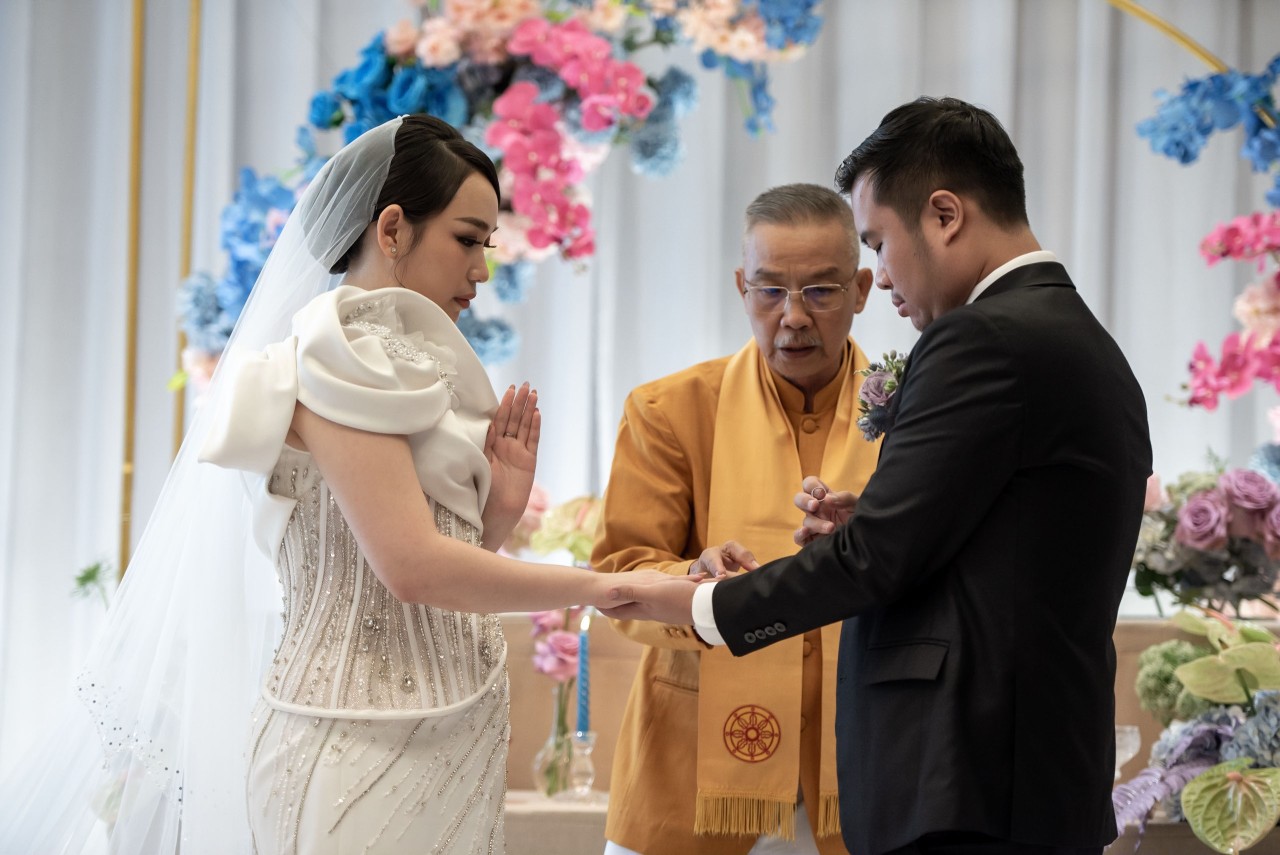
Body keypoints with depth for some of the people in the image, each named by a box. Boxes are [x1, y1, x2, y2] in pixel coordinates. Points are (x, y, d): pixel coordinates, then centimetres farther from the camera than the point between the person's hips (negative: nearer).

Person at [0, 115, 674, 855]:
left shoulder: (397, 357, 16)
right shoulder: (337, 354, -10)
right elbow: (412, 566, -21)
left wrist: (498, 510, -1)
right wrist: (606, 588, -14)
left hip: (440, 749, 9)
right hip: (370, 756, -9)